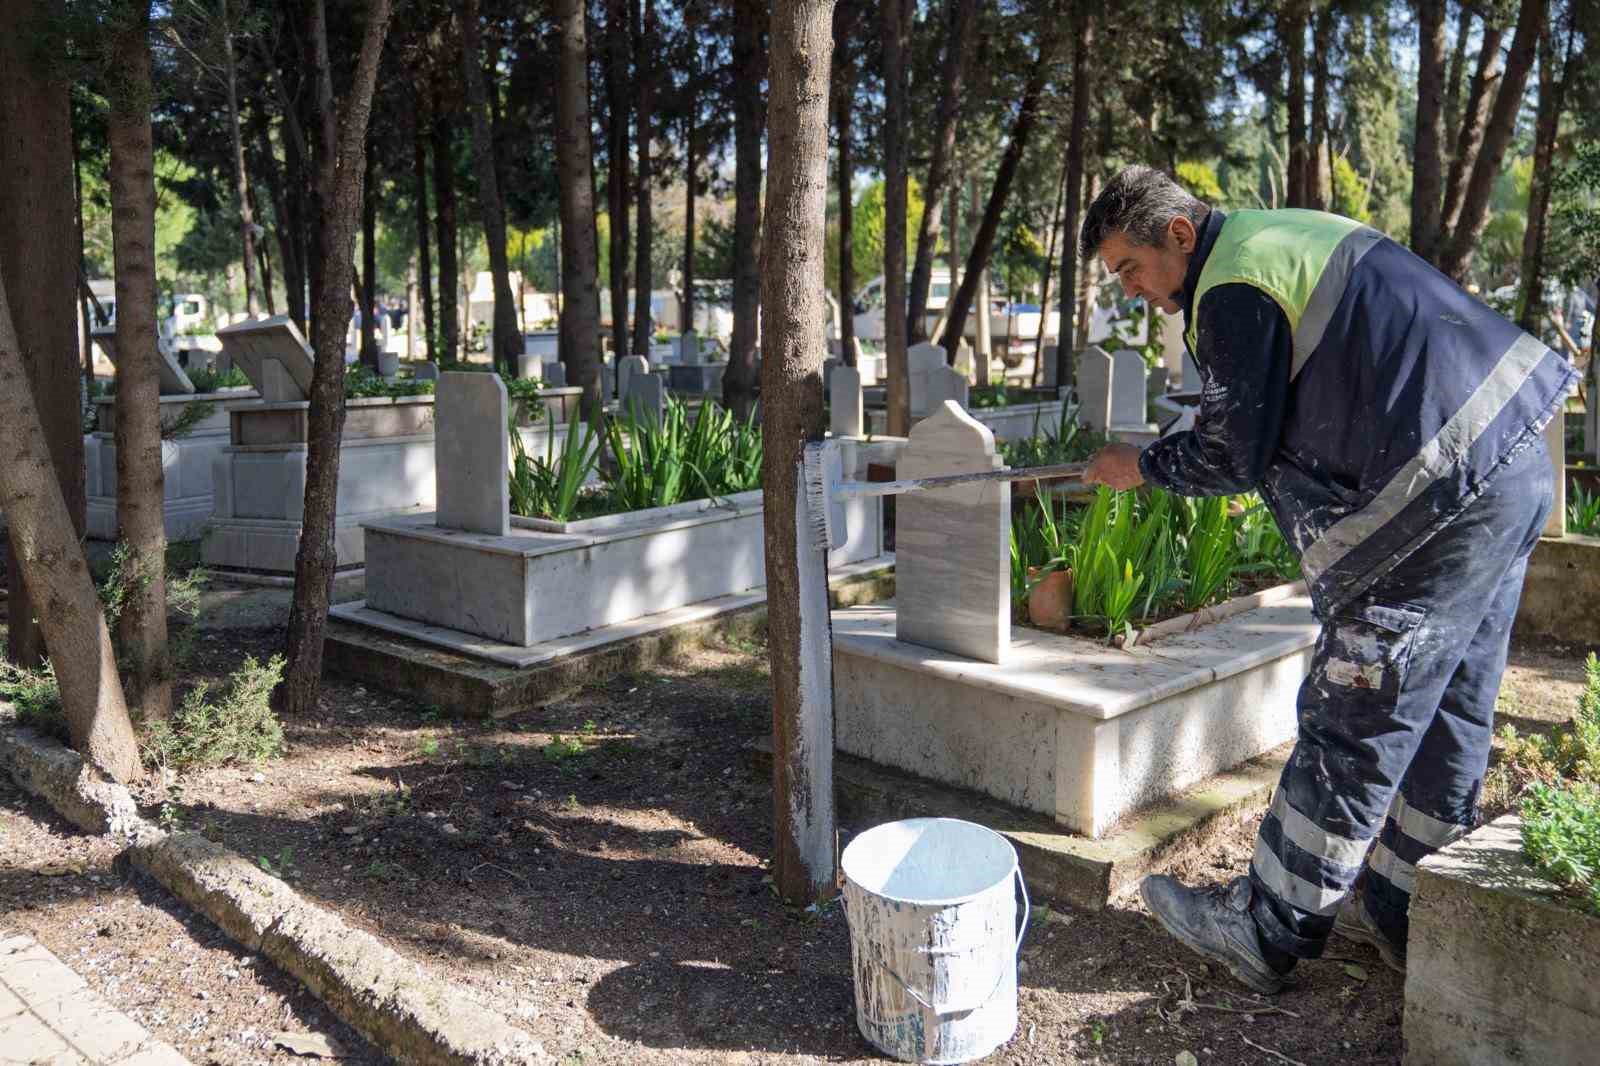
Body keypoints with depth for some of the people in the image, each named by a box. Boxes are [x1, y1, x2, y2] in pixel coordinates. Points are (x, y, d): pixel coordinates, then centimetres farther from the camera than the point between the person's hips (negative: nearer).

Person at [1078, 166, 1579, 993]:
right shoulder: (1282, 235, 19)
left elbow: (1233, 458, -9)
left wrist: (1144, 466, 7)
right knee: (1447, 712, 16)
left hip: (1446, 492, -10)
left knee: (1354, 724, -2)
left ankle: (1265, 931, 10)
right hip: (1518, 464, 10)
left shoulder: (1233, 289, -13)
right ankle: (1399, 912, 31)